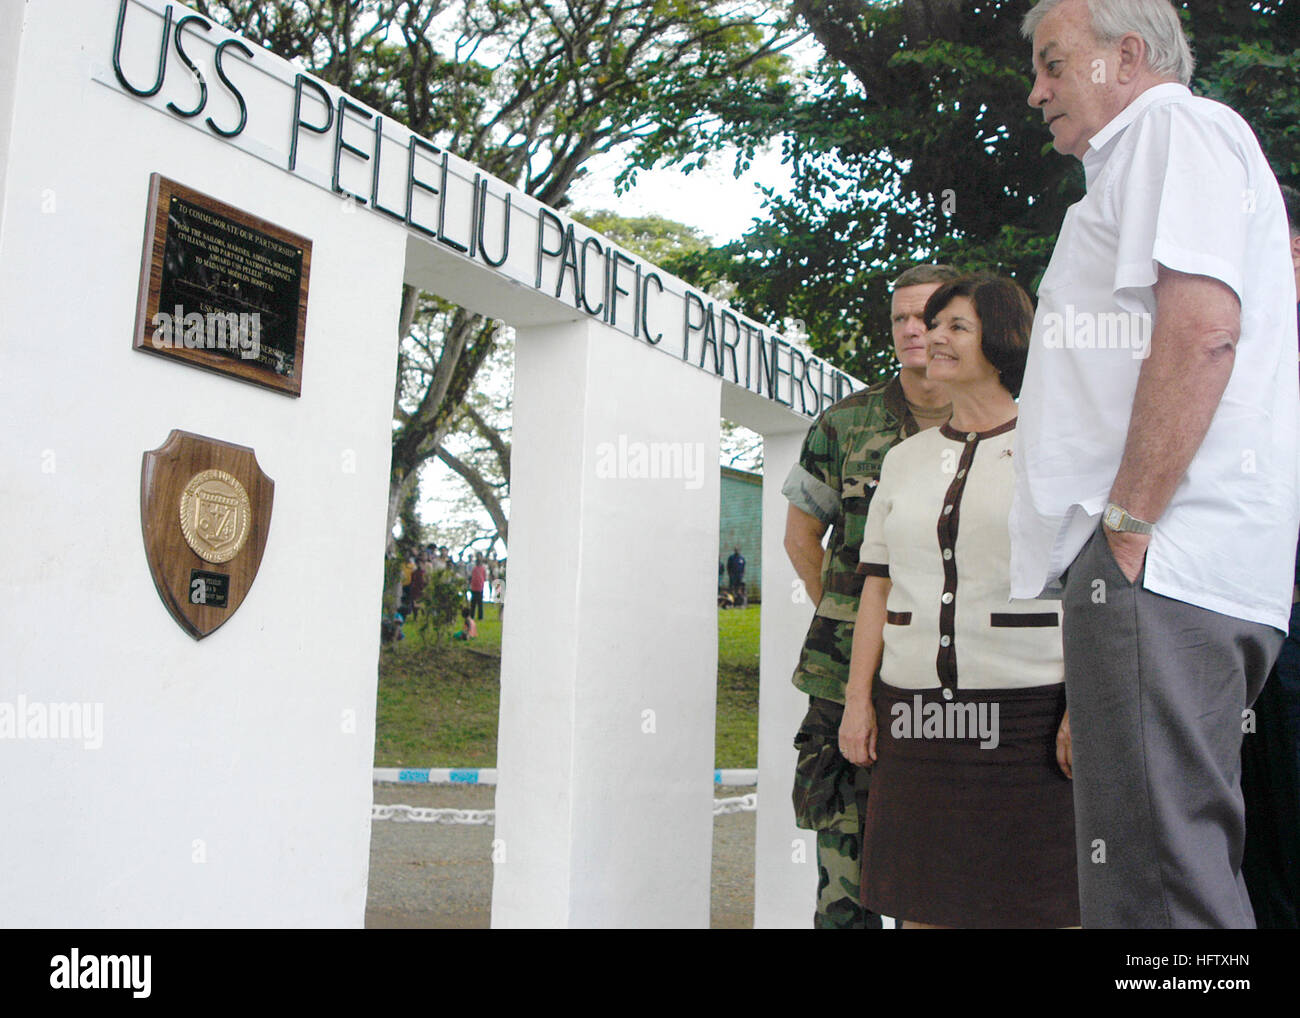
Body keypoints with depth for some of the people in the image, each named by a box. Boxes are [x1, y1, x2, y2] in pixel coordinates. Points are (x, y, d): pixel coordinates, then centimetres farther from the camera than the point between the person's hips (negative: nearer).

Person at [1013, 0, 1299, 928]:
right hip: (1167, 567, 11)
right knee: (1190, 867, 11)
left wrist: (1126, 526, -19)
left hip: (1158, 567, -11)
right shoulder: (1138, 163, 32)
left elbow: (1201, 328, -16)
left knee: (1156, 883, -12)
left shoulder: (1177, 126, 1)